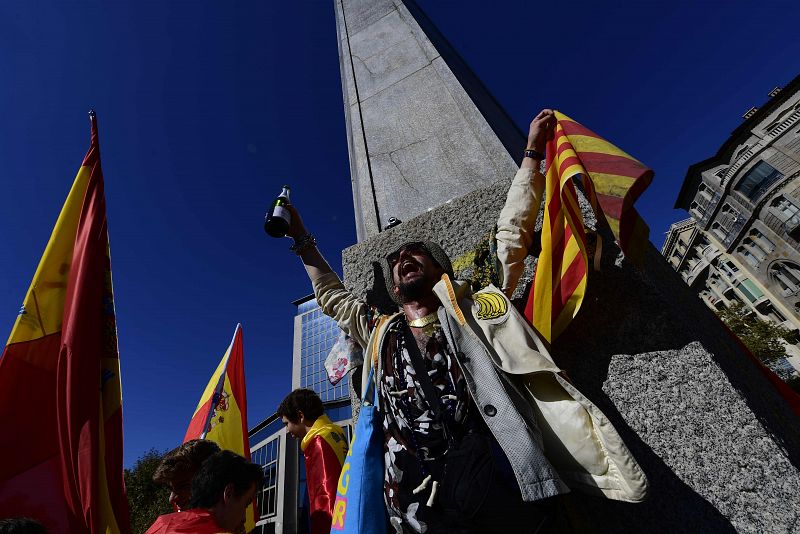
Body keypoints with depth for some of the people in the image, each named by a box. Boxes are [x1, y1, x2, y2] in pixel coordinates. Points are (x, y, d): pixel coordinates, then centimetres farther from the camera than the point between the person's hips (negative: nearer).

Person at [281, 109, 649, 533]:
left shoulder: (475, 310, 12)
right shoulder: (380, 334, 20)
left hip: (495, 482, -1)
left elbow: (512, 234, 13)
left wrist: (532, 153, 18)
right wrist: (302, 240, 39)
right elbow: (330, 295, 33)